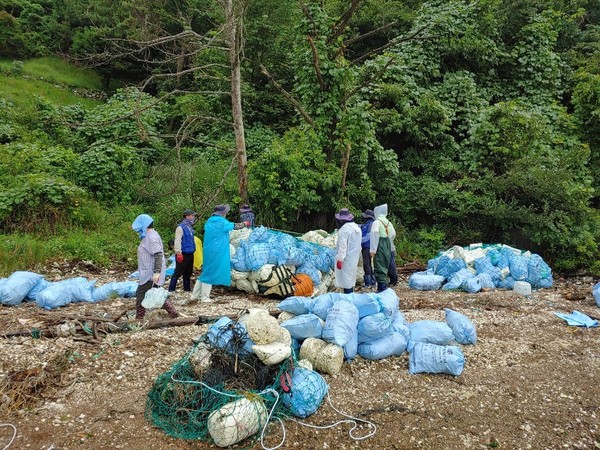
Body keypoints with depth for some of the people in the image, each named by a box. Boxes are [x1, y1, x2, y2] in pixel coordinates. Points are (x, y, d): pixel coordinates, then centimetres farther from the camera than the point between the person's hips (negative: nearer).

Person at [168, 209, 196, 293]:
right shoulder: (180, 227, -13)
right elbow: (177, 241, -18)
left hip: (190, 254, 8)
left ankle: (187, 289, 24)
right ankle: (171, 290, 0)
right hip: (183, 254, -8)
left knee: (188, 273, 15)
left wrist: (193, 250, 20)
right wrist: (178, 252, -23)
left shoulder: (190, 227, 13)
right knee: (178, 273, -5)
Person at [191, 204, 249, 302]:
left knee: (206, 272, 15)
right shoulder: (221, 222, -11)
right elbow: (235, 226, 2)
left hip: (208, 250, 8)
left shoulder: (209, 221, 11)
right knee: (210, 273, 0)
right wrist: (245, 224, 19)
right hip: (217, 252, -7)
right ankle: (204, 297, 6)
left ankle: (195, 295, 17)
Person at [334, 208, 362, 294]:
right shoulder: (357, 227, 10)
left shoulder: (344, 229, -17)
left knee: (346, 280, -4)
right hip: (354, 258, 9)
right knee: (351, 280, 16)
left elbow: (342, 246, -21)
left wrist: (340, 259, -19)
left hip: (346, 259, -9)